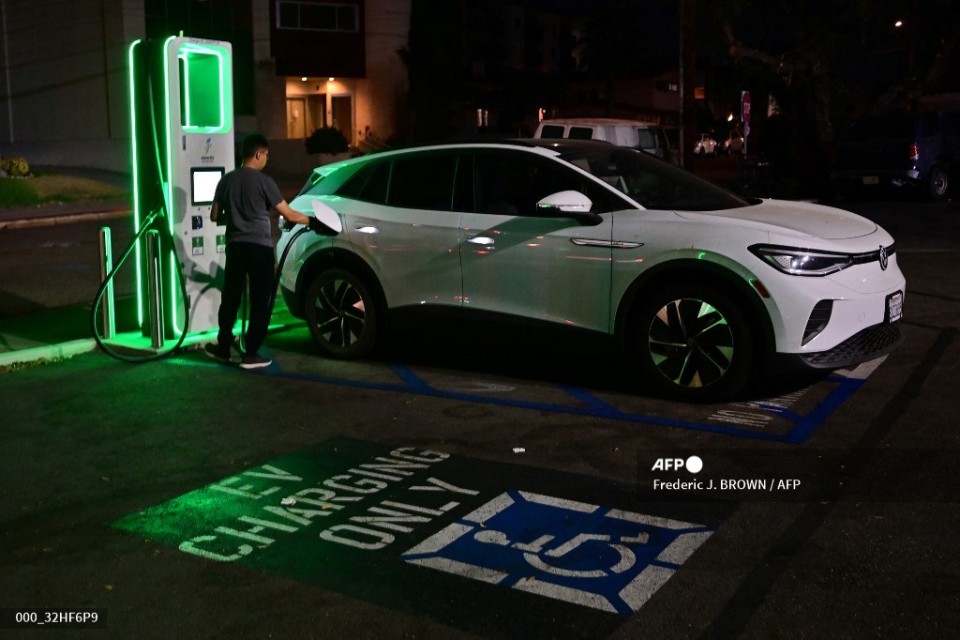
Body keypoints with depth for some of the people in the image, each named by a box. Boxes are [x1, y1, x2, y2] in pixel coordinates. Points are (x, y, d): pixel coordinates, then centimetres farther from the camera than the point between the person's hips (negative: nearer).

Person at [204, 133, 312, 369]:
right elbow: (289, 215, -7)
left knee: (230, 299, 15)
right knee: (260, 302, 2)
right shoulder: (264, 181, -9)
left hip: (235, 246, 5)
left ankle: (223, 348, 22)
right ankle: (251, 354, 4)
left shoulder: (226, 180, 6)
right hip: (260, 247, -5)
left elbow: (215, 216, 13)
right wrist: (311, 220, 8)